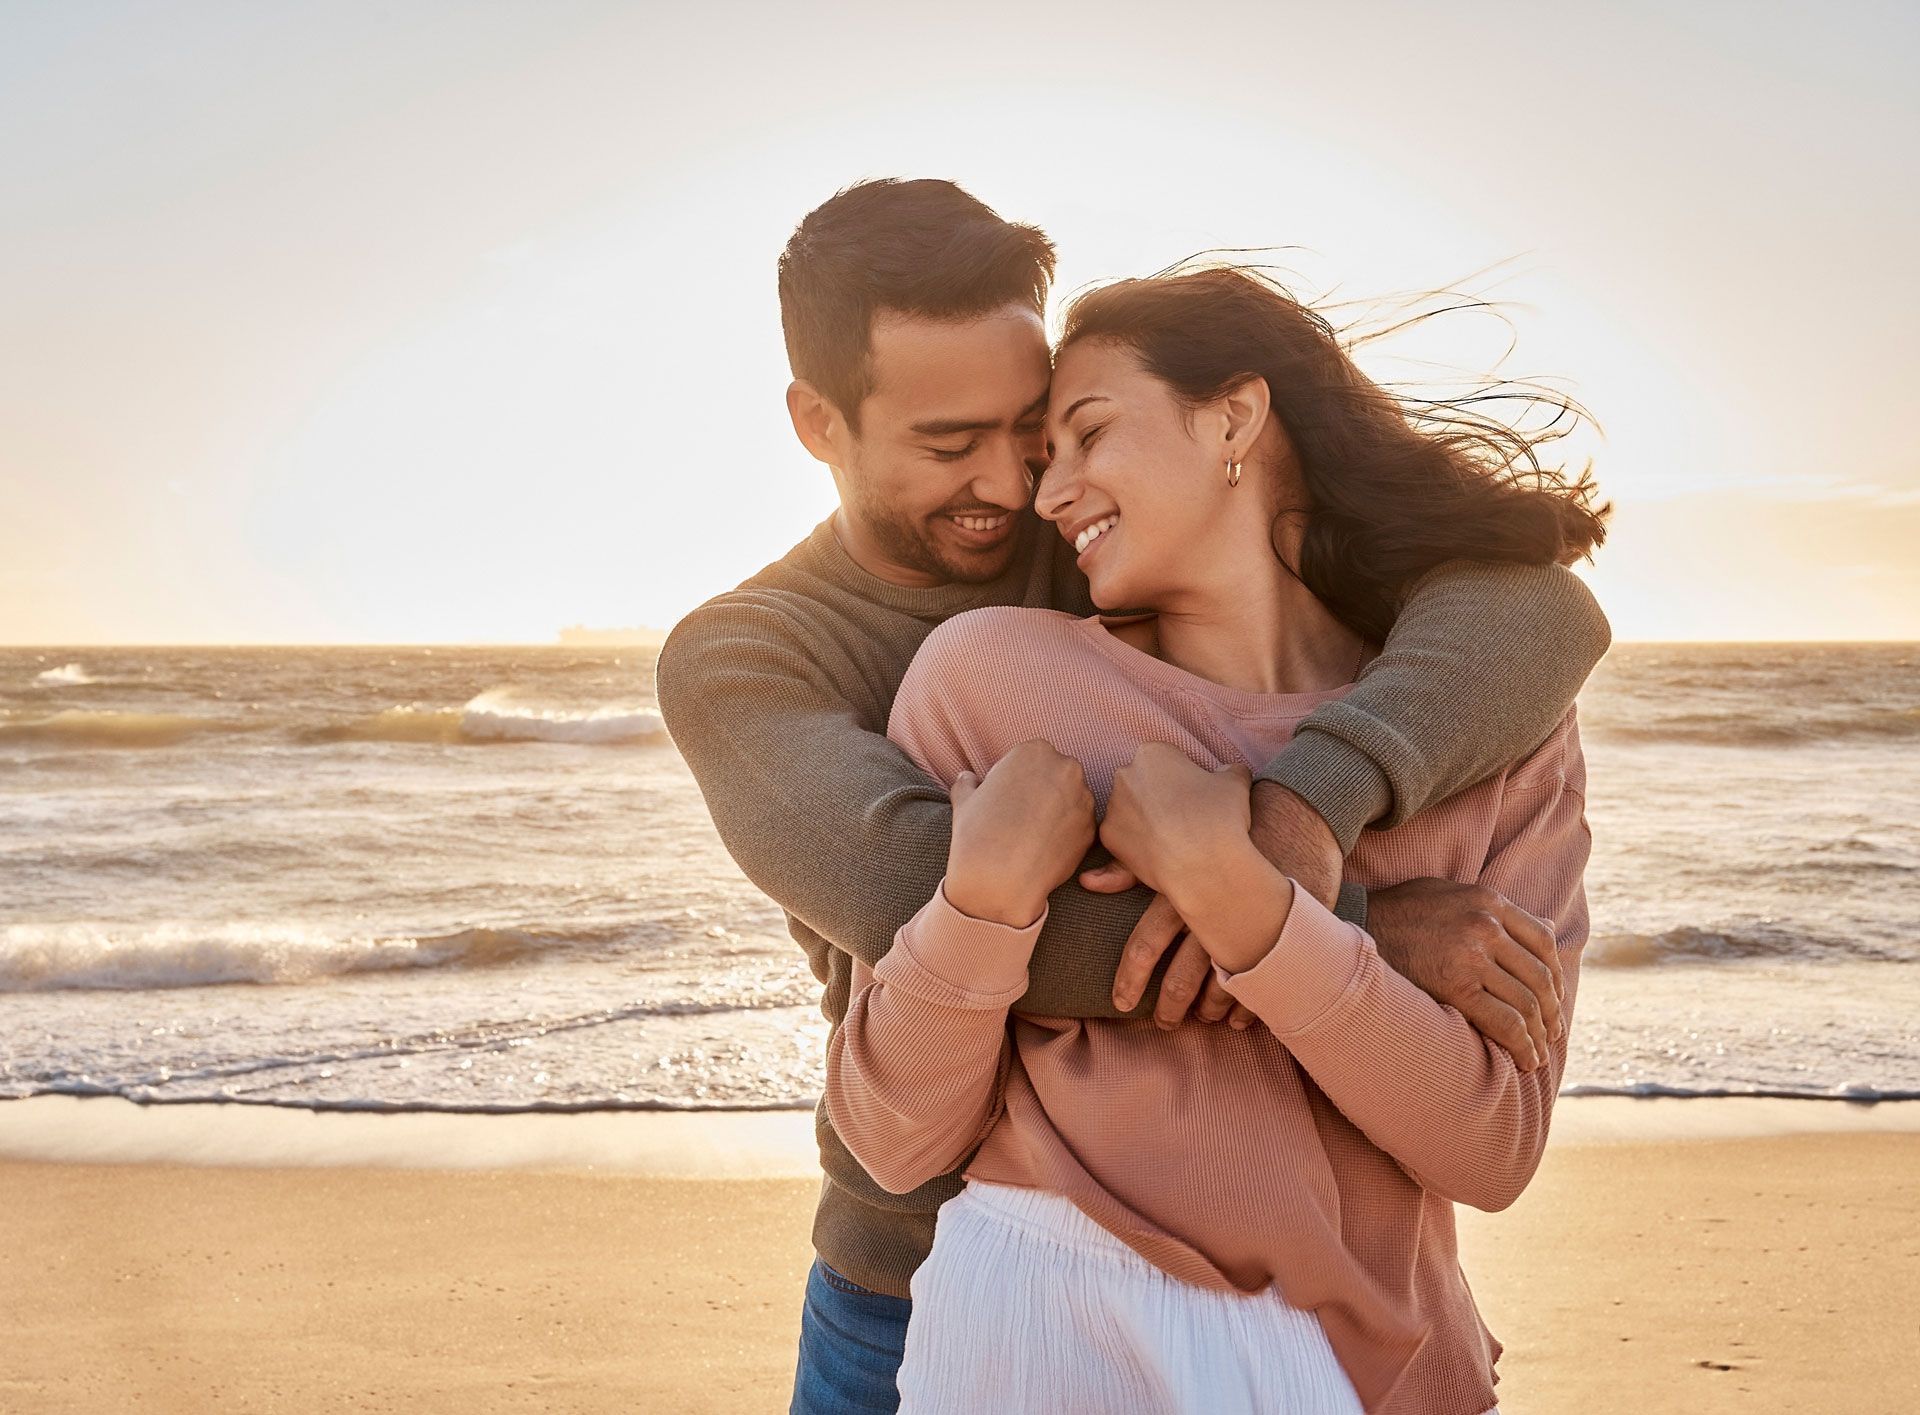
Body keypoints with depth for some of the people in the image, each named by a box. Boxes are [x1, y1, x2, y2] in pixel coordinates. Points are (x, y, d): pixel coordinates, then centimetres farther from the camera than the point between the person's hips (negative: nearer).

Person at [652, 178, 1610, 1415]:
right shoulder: (735, 664, -13)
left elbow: (1534, 606, -21)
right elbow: (920, 899, -32)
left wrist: (1312, 805, -40)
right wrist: (1361, 930, -34)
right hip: (916, 1293, -1)